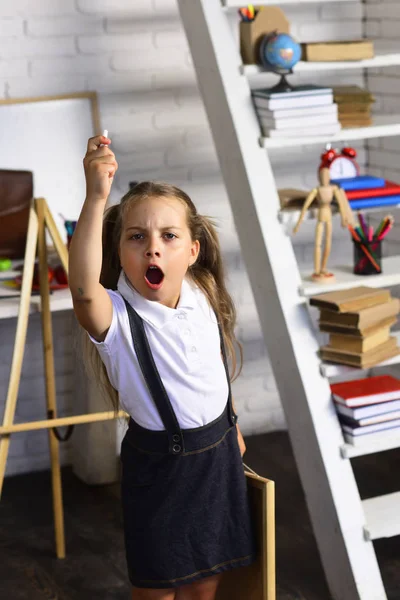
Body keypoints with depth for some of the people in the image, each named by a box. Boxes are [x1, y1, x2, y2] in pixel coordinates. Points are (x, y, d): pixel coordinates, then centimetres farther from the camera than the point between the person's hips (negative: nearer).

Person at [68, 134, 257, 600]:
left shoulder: (204, 300, -5)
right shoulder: (116, 316, -23)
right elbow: (83, 289, -47)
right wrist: (96, 199, -57)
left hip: (217, 452, 4)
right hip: (158, 463, -4)